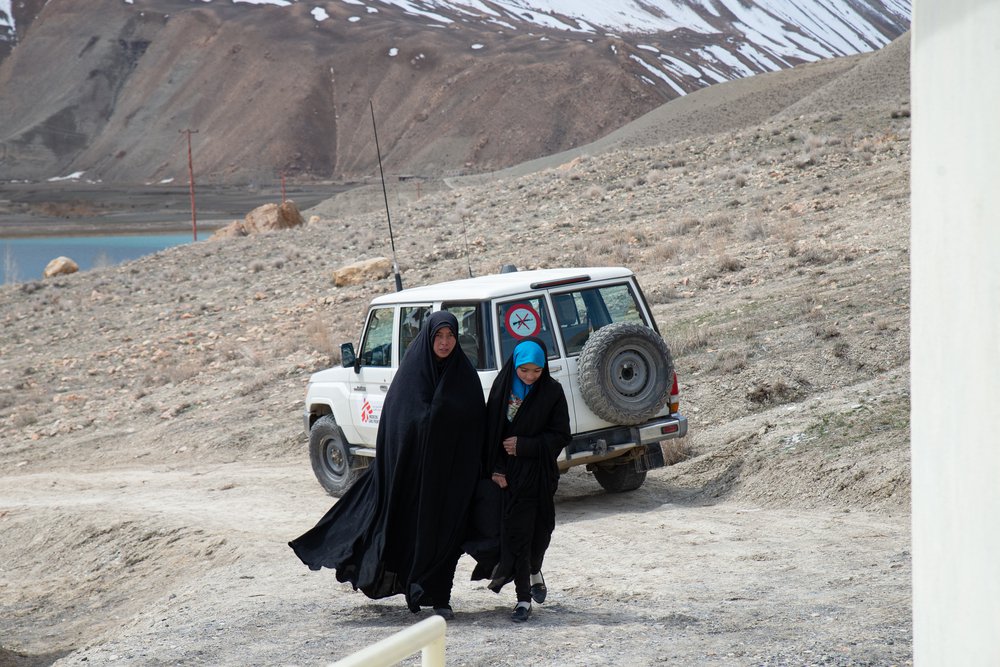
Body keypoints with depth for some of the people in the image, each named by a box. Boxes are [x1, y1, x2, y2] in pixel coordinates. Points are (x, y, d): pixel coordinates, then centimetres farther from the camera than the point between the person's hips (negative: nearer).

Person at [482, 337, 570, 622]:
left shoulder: (552, 390, -5)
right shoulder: (502, 386, -2)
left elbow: (561, 436, -4)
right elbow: (490, 429, 0)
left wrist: (524, 445, -14)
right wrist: (495, 468, -8)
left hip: (539, 473, 0)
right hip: (509, 472, 0)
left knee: (540, 527, 8)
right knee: (515, 531, -2)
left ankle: (532, 571, 40)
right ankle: (523, 598, 3)